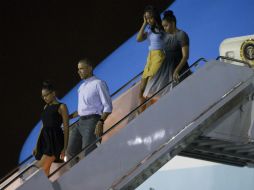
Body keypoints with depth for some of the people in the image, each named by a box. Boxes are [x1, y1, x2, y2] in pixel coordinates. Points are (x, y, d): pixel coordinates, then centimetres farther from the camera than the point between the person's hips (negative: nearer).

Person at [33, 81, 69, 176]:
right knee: (45, 169, 1)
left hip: (55, 139, -7)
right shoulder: (46, 107, 18)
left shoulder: (61, 107, -2)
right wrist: (37, 145, 15)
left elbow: (66, 128, -6)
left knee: (41, 169, -19)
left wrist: (65, 147, -12)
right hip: (45, 139, 7)